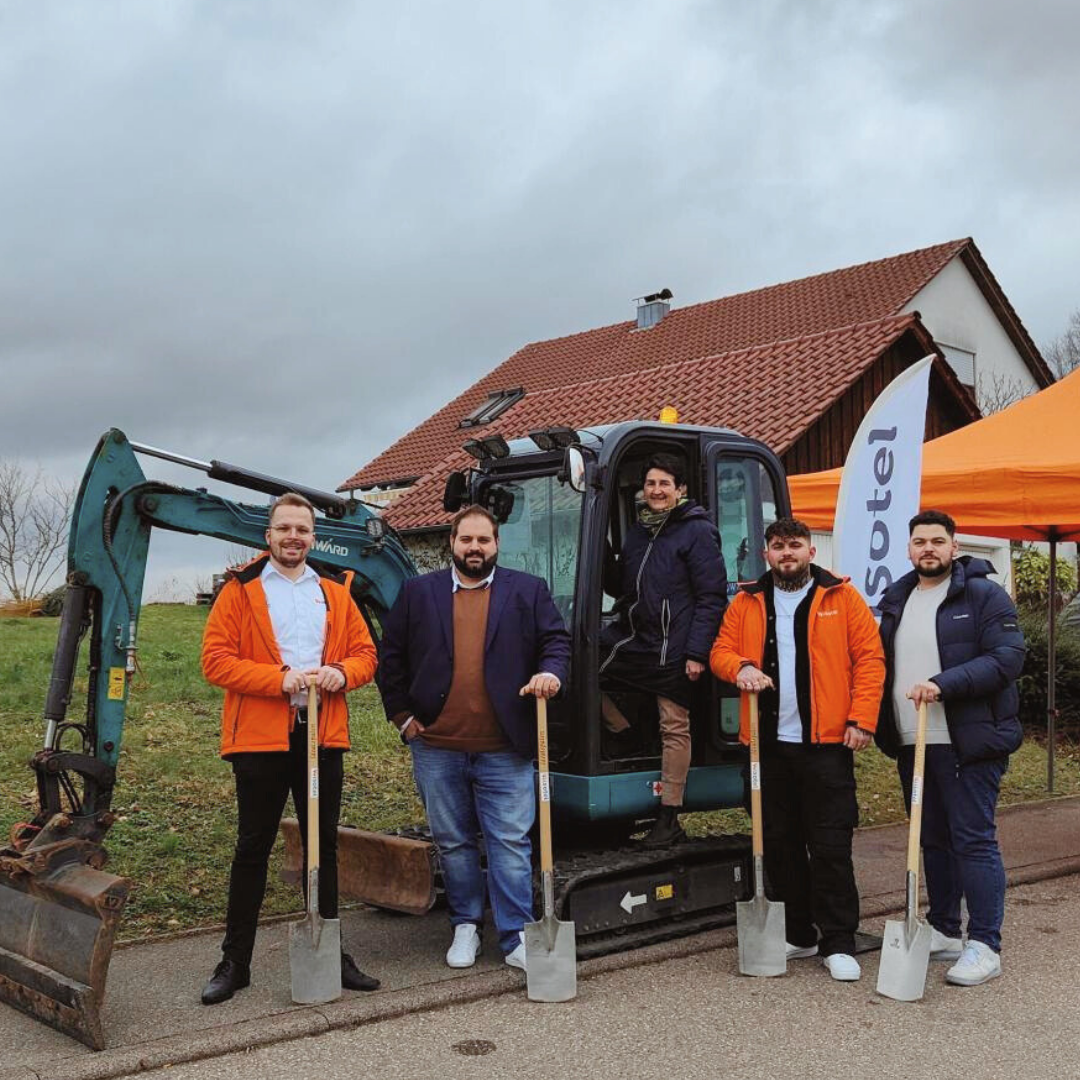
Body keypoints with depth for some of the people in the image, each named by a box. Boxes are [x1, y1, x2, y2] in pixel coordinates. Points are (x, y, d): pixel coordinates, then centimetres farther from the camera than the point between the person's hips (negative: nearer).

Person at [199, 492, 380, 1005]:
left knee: (324, 844, 11)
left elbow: (366, 653, 13)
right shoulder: (240, 590, 1)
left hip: (324, 736, 4)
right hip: (259, 737, -3)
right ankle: (235, 962, 15)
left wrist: (343, 673, -10)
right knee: (253, 848, 4)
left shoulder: (335, 592, 12)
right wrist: (280, 679, -19)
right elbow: (216, 660, -7)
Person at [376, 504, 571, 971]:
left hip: (505, 749, -1)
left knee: (511, 843, 0)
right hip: (436, 748, 2)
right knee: (453, 844, 13)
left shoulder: (528, 591, 6)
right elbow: (390, 657, 11)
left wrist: (550, 672, -15)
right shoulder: (418, 592, 8)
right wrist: (402, 715, 5)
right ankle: (465, 926, 27)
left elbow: (556, 640, 6)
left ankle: (516, 936, 8)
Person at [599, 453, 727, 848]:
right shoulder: (637, 531, 16)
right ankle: (628, 739, 14)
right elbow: (620, 587, 22)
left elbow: (711, 598, -10)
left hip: (673, 649, -7)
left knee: (675, 729, 0)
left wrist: (697, 653, -16)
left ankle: (669, 819, 7)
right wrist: (604, 563, 1)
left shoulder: (697, 531, -6)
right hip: (631, 638, 7)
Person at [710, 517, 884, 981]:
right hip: (769, 741, 4)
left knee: (830, 843, -2)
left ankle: (838, 944, 7)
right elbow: (721, 650, 11)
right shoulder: (747, 602, 11)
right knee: (780, 842, 11)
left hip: (826, 741, -3)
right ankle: (796, 935, 24)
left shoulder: (841, 597, 2)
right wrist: (740, 667, -12)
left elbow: (869, 658, -2)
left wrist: (862, 719, -10)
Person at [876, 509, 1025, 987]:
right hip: (912, 744, 7)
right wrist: (882, 724, 10)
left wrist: (944, 683, -23)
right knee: (933, 840, 13)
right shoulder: (896, 600, 15)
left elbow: (1007, 657, -14)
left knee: (974, 840, -6)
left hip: (968, 743, -7)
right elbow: (884, 665, 23)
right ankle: (945, 933, 24)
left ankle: (984, 946, 1)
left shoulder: (984, 595, -4)